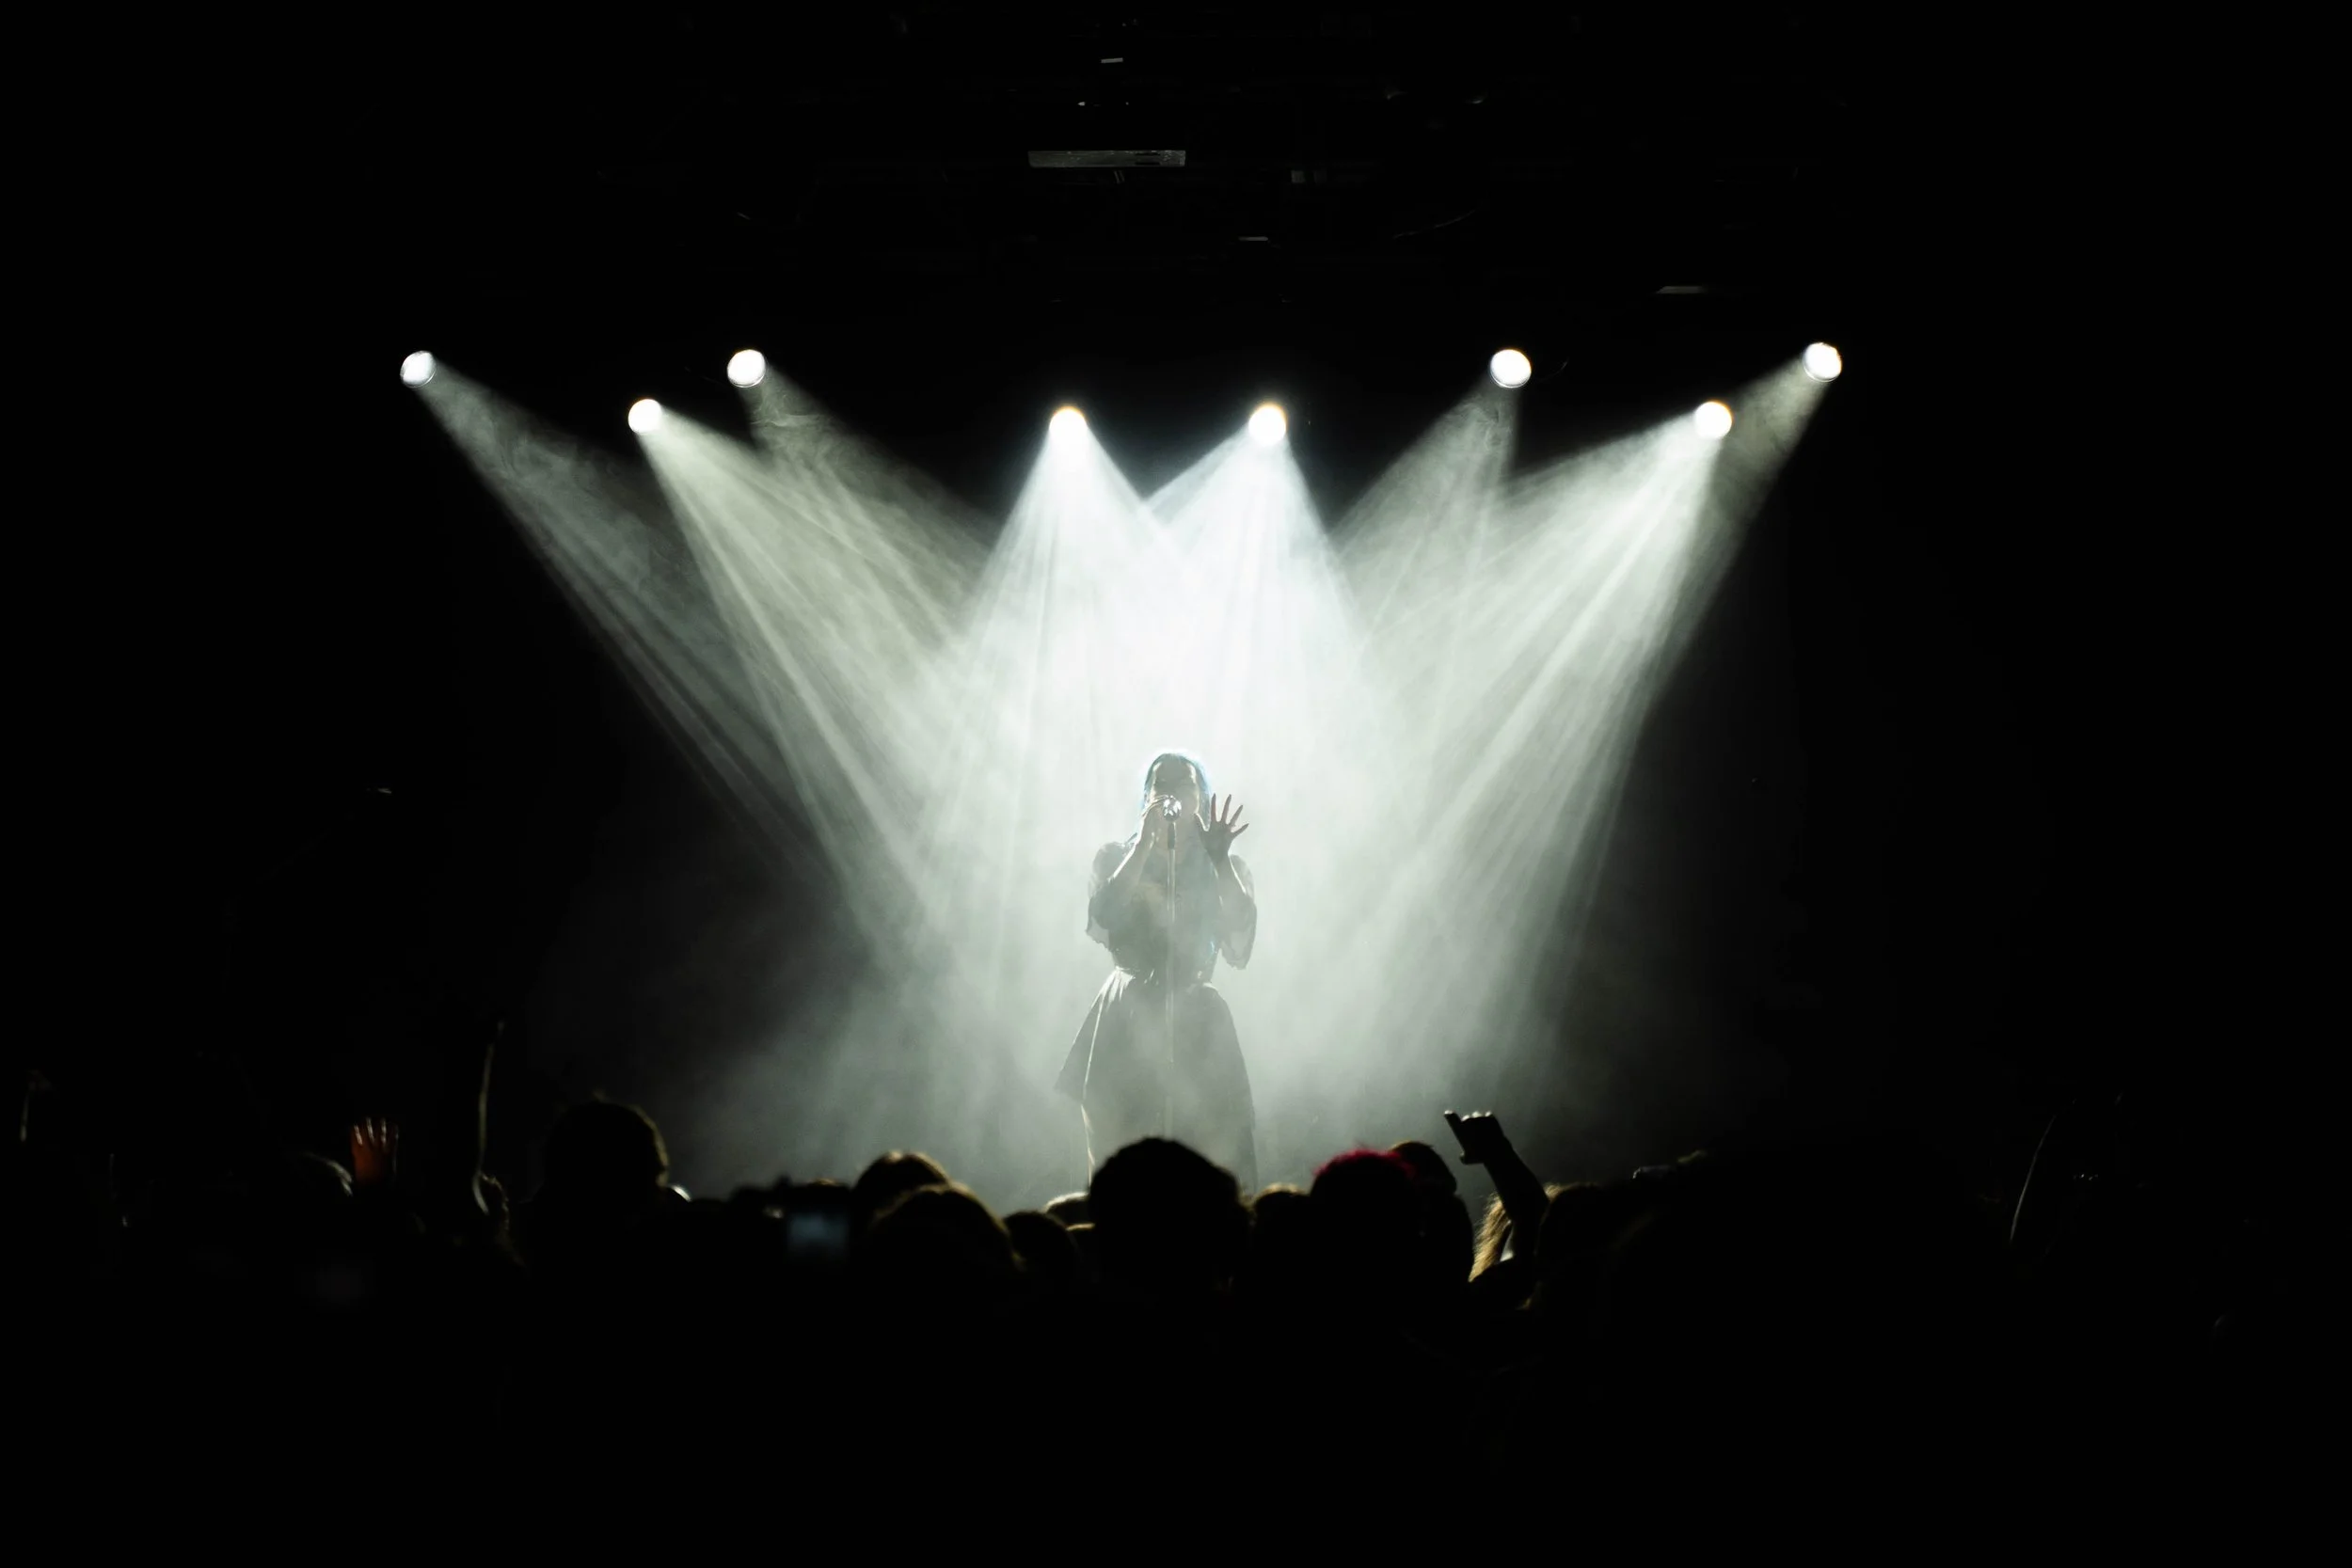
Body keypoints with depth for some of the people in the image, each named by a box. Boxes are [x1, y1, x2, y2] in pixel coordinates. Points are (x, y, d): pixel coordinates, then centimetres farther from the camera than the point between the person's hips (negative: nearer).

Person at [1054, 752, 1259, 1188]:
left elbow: (1241, 931, -7)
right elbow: (1102, 919, -11)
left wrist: (1219, 858, -13)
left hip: (1197, 1025, 1)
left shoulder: (1226, 870, 11)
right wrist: (1145, 846, -13)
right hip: (1127, 1022, -1)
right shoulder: (1115, 859, 9)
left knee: (1212, 1166, -7)